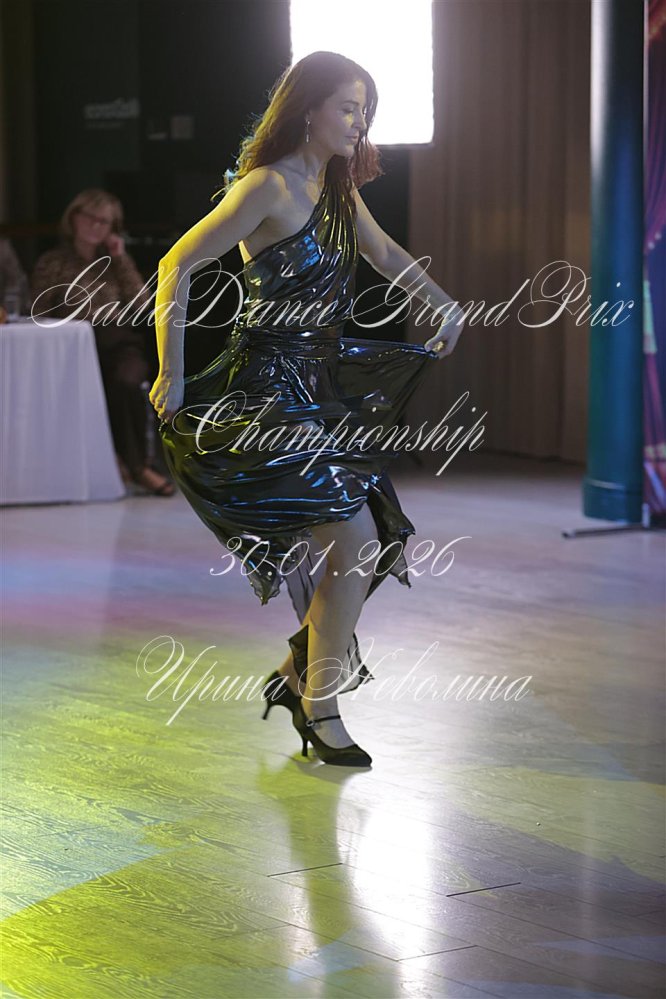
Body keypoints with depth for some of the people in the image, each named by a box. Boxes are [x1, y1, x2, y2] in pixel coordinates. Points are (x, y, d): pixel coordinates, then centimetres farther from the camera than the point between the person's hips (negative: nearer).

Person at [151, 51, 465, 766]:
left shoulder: (338, 189, 12)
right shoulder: (269, 186, -15)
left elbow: (387, 256, 31)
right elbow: (176, 267, -17)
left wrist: (447, 309, 34)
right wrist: (171, 379, -18)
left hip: (325, 383, 9)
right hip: (270, 385, -9)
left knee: (379, 540, 8)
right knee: (354, 539, -14)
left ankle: (302, 672, 25)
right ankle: (320, 707, -1)